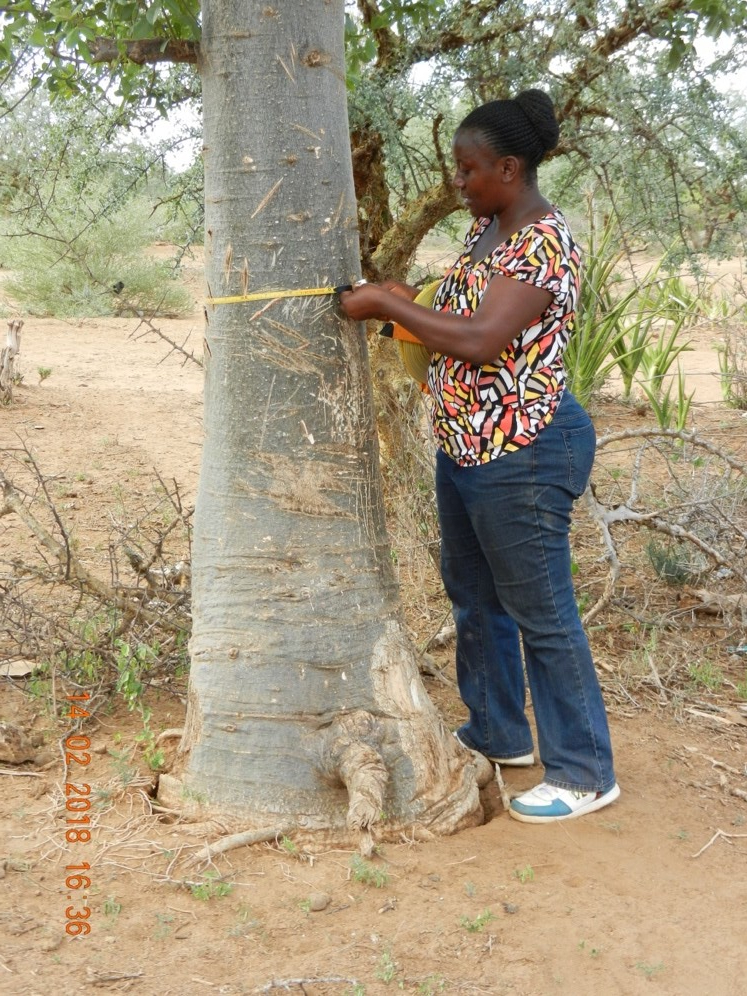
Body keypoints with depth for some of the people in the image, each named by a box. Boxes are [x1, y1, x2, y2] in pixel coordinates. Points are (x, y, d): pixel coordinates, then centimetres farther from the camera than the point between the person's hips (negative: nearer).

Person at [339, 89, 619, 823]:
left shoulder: (543, 243, -20)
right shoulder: (485, 228, 10)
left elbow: (481, 340, -29)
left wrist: (385, 302, -21)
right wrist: (405, 302, 0)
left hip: (522, 454, -10)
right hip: (465, 448, 10)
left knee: (540, 611, 0)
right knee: (474, 596, 20)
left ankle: (584, 773, 15)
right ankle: (499, 733, 39)